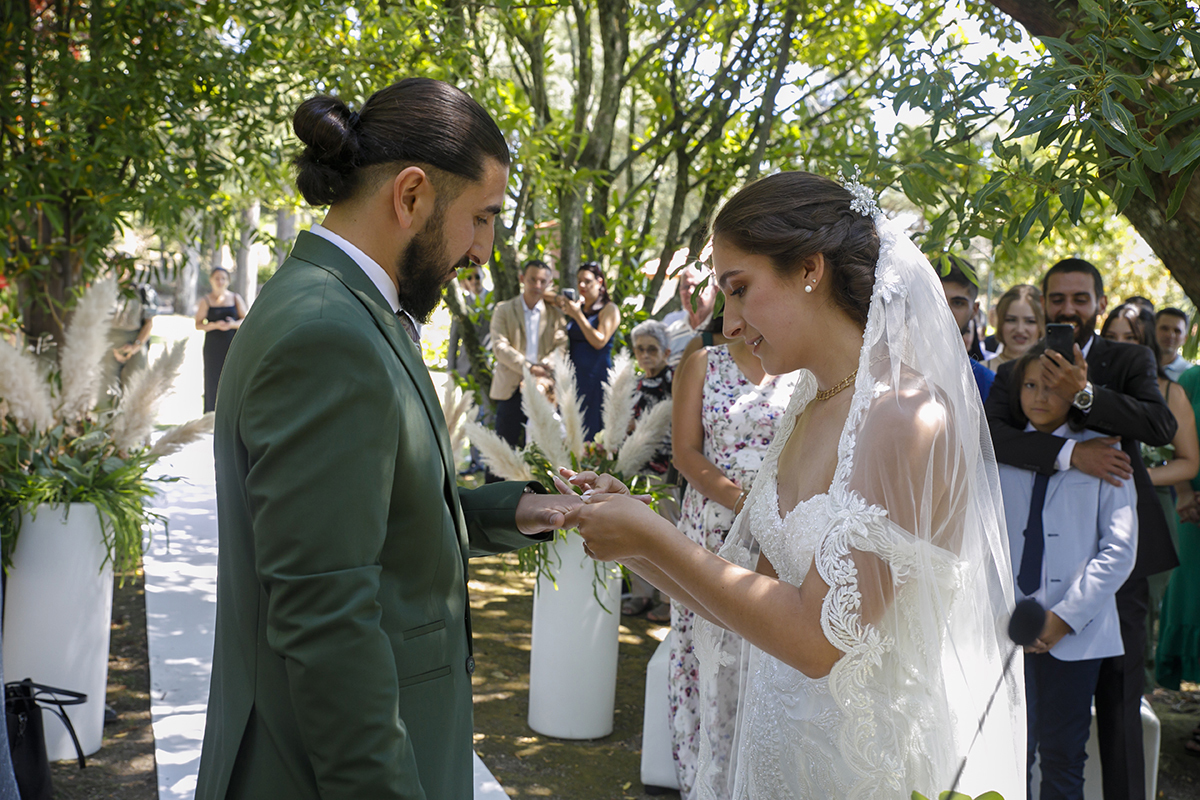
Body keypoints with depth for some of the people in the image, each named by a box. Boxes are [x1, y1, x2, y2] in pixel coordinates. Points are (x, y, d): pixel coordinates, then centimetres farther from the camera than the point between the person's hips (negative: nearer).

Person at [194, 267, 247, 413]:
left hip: (232, 346, 1)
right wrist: (215, 325, -17)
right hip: (213, 347, 0)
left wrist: (233, 324, -15)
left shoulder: (236, 298, 10)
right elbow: (198, 324, 1)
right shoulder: (206, 301, 6)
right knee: (212, 381, -2)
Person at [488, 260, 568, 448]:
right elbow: (499, 346, -5)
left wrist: (543, 367, -19)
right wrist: (528, 368, -17)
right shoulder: (504, 309, 5)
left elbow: (561, 346, 1)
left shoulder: (555, 313, 11)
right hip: (511, 388, -1)